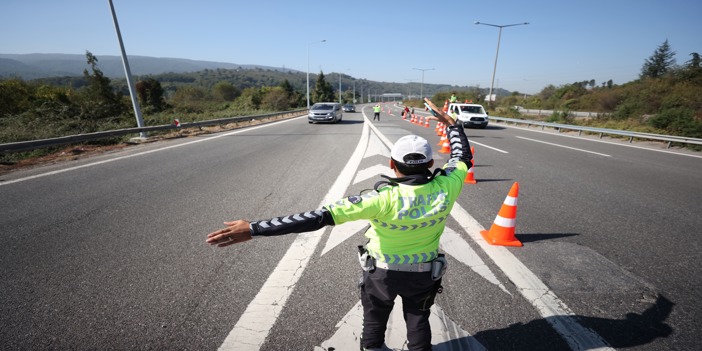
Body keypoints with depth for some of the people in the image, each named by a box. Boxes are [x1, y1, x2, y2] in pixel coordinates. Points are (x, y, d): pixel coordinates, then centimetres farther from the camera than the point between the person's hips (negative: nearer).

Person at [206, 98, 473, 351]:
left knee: (374, 321, 28)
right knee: (418, 321, 30)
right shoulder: (445, 188, -24)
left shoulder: (385, 199, -36)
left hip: (383, 271, -3)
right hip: (424, 273, 3)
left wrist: (254, 229, -41)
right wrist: (449, 122, 9)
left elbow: (321, 216, -42)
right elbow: (463, 157, -1)